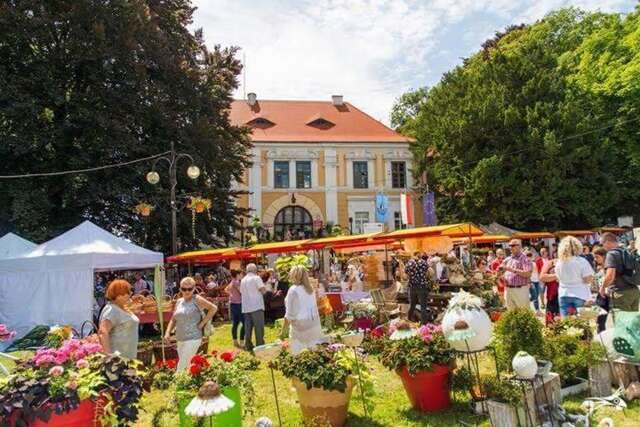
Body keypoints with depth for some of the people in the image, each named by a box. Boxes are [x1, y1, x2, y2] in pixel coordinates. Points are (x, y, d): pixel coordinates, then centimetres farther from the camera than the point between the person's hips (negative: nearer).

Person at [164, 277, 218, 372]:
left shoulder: (197, 300, -7)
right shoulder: (179, 301, 10)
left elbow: (213, 308, -11)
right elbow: (173, 320, 15)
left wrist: (202, 323, -11)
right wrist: (168, 332, 1)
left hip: (193, 339, -7)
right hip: (180, 339, 7)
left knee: (181, 368, -10)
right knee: (186, 365, 14)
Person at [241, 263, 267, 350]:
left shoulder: (243, 280, 12)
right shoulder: (256, 278, -8)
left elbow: (241, 292, 17)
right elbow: (263, 290, -13)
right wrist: (264, 288, 7)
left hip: (246, 307, 6)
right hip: (256, 306, -6)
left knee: (248, 327, 11)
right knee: (259, 327, -1)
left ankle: (248, 345, 15)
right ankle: (260, 345, -1)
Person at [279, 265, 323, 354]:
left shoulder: (293, 290, -14)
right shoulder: (310, 289, 7)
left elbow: (290, 314, -13)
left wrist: (283, 331, -4)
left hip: (301, 326, -7)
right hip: (314, 324, 7)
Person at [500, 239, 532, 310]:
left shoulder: (524, 259, -6)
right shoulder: (507, 259, 13)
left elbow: (527, 274, -19)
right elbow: (502, 274, 19)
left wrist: (513, 270, -21)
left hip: (520, 290, -6)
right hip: (508, 290, 6)